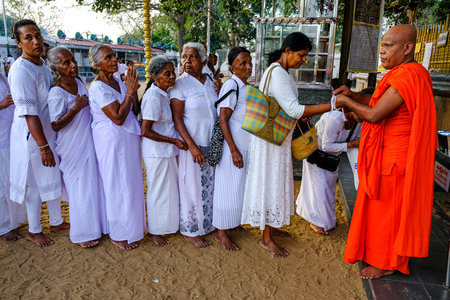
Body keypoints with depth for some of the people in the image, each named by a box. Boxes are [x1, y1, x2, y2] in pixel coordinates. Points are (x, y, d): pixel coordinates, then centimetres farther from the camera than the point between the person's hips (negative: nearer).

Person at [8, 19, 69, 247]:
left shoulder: (43, 65, 6)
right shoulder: (20, 70, -21)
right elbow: (29, 113, -25)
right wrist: (43, 147, -25)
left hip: (49, 132, 8)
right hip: (31, 136, -8)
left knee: (54, 177, 18)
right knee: (35, 183, 6)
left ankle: (56, 222, 36)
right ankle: (34, 231, 26)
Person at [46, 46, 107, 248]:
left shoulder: (79, 82, 4)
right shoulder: (56, 93, -20)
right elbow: (55, 125, -20)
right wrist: (76, 108, -27)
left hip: (88, 143, 8)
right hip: (73, 147, -8)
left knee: (93, 184, 17)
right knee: (80, 189, 2)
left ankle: (94, 224, 35)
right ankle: (82, 234, 21)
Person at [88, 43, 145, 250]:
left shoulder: (118, 81, 7)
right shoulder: (98, 87, -16)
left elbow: (135, 112, 5)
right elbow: (118, 118, -23)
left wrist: (133, 90, -8)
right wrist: (130, 91, -16)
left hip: (128, 139, 8)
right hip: (111, 141, -8)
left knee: (130, 183, 17)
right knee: (117, 186, 3)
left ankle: (130, 227, 35)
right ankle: (118, 234, 21)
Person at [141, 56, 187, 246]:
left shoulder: (164, 93, 6)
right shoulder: (153, 97, -22)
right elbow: (145, 131, -24)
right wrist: (174, 141, -20)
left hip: (167, 151, 9)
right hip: (157, 153, -9)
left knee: (168, 189, 19)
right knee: (158, 191, 5)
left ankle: (165, 224, 38)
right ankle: (153, 232, 23)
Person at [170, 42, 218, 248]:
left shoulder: (210, 83, 8)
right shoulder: (179, 85, -10)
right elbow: (177, 119, -15)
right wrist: (192, 146, -19)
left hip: (211, 144, 6)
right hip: (191, 144, -6)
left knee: (209, 185, 15)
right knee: (191, 187, 3)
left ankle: (206, 224, 32)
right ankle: (189, 231, 18)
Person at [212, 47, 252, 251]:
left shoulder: (246, 87, 12)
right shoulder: (231, 85, -15)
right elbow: (222, 119, -20)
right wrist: (234, 150, -22)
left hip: (246, 147, 9)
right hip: (233, 147, -9)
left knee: (240, 186, 19)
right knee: (229, 188, 1)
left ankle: (234, 222, 38)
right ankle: (221, 232, 15)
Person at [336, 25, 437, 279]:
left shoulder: (406, 77, -23)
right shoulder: (413, 73, 12)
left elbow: (374, 114, -26)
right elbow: (382, 103, 18)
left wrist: (347, 102, -10)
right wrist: (354, 95, 6)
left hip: (393, 159, -10)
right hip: (389, 155, 10)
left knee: (387, 208, 3)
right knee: (384, 207, 20)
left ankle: (386, 263, 21)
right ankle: (381, 255, 36)